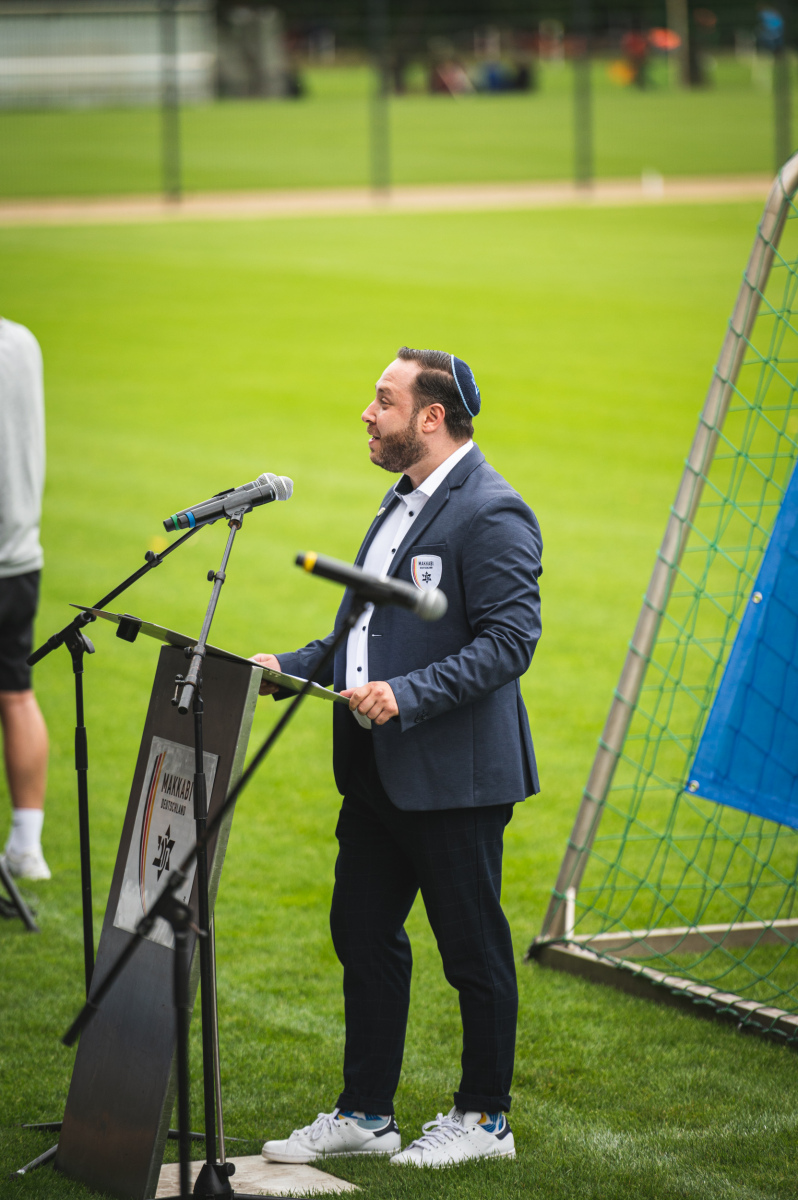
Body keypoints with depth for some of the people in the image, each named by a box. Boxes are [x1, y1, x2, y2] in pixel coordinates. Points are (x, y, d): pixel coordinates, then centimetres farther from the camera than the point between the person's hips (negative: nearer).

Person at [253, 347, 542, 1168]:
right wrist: (291, 667, 10)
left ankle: (485, 1118, 16)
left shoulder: (492, 514, -15)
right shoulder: (403, 502, 16)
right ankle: (364, 1114, 22)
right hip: (378, 771, 10)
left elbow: (509, 640, -21)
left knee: (472, 947, 3)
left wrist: (407, 696, -28)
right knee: (362, 936, 12)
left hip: (453, 776, -9)